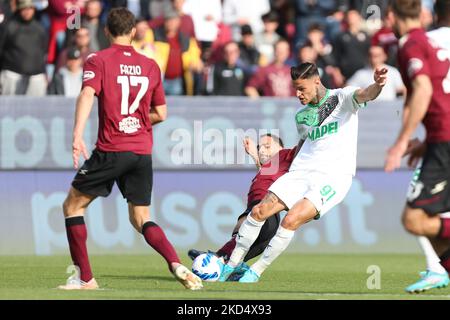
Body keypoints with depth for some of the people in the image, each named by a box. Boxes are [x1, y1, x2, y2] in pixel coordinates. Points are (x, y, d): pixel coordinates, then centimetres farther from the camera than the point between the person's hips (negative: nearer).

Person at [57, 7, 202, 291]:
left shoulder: (98, 60, -1)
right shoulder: (150, 65, 11)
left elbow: (87, 95, -18)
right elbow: (161, 114, 14)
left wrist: (78, 135, -27)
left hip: (111, 150, -4)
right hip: (143, 152, 4)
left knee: (73, 205, 11)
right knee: (141, 219, 12)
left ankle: (85, 278, 6)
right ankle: (177, 264, -12)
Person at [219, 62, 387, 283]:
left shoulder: (342, 98, -3)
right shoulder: (301, 114, 15)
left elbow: (364, 94, -24)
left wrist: (377, 86, -46)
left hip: (333, 176, -6)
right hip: (301, 172, 6)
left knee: (291, 221, -23)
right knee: (259, 211, -9)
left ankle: (255, 272, -9)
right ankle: (232, 264, 6)